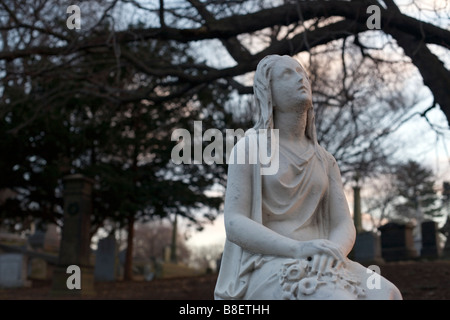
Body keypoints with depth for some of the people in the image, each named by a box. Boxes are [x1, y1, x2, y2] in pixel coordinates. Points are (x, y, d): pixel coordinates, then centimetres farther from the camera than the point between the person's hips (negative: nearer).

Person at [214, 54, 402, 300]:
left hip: (317, 272, 5)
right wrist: (298, 249, -24)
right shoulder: (246, 149, 3)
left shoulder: (326, 162, 18)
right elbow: (235, 225, -8)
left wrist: (332, 252, -17)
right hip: (267, 275, -4)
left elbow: (344, 229, 9)